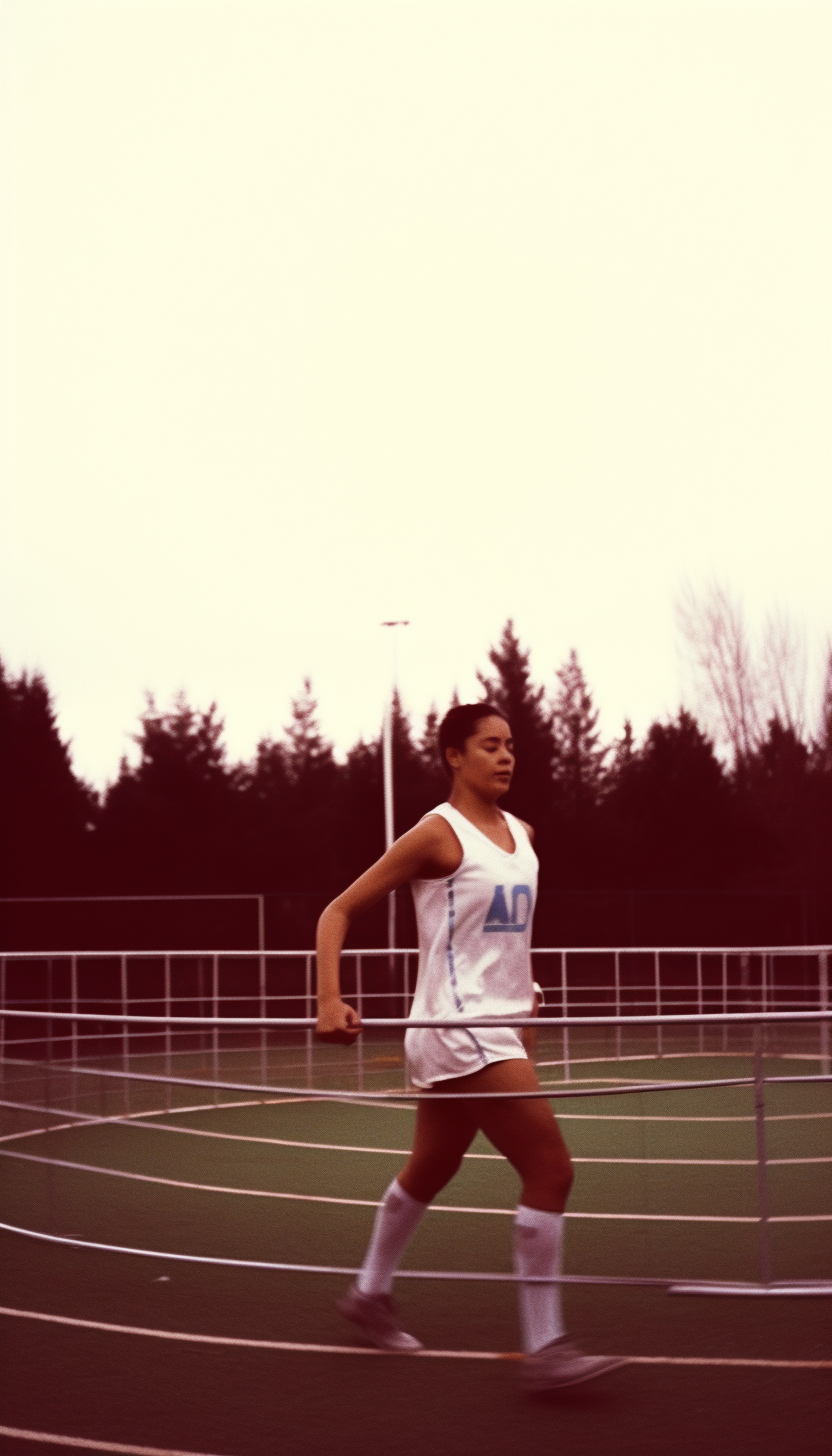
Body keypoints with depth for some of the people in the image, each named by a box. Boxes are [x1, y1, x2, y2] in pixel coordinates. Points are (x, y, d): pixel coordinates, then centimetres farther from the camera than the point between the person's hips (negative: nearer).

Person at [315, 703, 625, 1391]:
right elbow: (339, 911, -10)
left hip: (496, 1030, 9)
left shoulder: (522, 834, 11)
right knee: (551, 1171, -14)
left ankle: (371, 1293, 41)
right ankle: (544, 1346, -11)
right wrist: (330, 1000, -23)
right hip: (458, 1029, -9)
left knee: (430, 1171, 22)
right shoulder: (438, 833, -12)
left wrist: (521, 1001, 23)